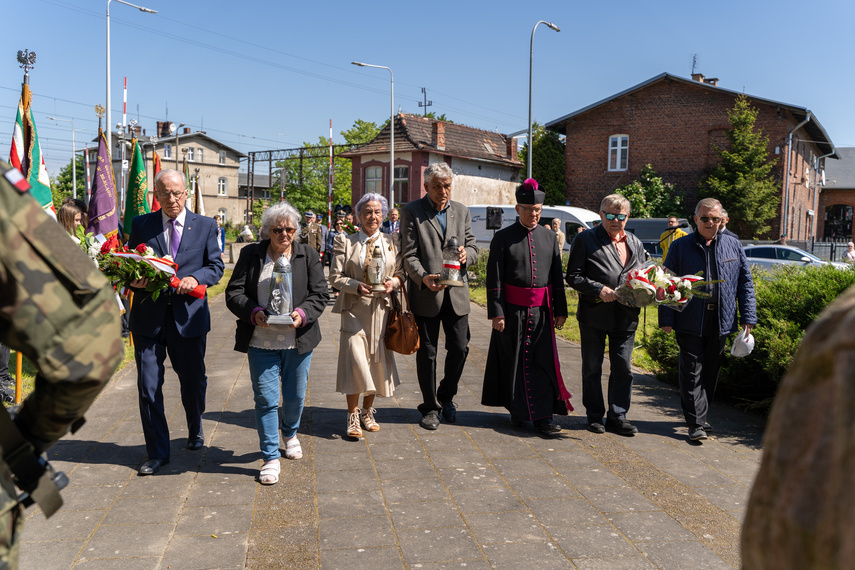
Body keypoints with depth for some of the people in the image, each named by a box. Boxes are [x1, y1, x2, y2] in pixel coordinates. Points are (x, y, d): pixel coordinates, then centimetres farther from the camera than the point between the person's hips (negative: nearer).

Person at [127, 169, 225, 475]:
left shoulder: (205, 226, 4)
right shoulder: (141, 225, 5)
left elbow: (216, 266, 3)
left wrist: (195, 278, -16)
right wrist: (134, 280, -13)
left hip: (188, 316, 0)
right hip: (149, 317, 0)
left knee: (194, 381, 15)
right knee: (148, 387, 0)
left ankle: (195, 430, 43)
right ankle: (157, 452, 15)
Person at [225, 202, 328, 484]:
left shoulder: (308, 255, 4)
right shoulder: (250, 255, 3)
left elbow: (320, 295, 0)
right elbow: (233, 292, 0)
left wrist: (303, 314, -19)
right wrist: (253, 312, -18)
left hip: (298, 341, 1)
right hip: (261, 342, -1)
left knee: (295, 396, 14)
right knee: (265, 399, -1)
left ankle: (290, 433, 45)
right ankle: (270, 457, 12)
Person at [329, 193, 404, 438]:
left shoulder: (390, 243, 11)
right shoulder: (345, 242, 3)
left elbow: (401, 273, 14)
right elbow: (335, 277, -1)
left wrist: (394, 282, -9)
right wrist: (357, 286, -18)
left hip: (381, 309, 3)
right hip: (355, 309, -3)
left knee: (377, 361, 7)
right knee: (355, 360, -9)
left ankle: (367, 412, 24)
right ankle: (353, 416, 5)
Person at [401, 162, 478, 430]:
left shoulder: (461, 211, 10)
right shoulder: (412, 212, -3)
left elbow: (473, 248, 11)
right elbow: (409, 255, -8)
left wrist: (466, 254, -13)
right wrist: (423, 278, -26)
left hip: (456, 292, 3)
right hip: (425, 294, -3)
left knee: (460, 348, 5)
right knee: (427, 353, 6)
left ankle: (446, 396, 30)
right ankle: (430, 406, 20)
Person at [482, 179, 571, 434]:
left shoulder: (549, 237, 9)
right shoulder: (503, 238, -2)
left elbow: (557, 276, 10)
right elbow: (494, 279, -5)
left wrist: (560, 310, 5)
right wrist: (496, 313, -11)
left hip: (542, 310, 3)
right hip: (513, 310, -2)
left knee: (542, 362, 0)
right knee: (515, 362, 7)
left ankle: (542, 416, 3)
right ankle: (518, 411, 22)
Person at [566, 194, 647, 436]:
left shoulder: (635, 243, 14)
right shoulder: (585, 239, -2)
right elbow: (573, 276, -6)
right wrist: (598, 289, -19)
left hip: (626, 316, 4)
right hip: (594, 316, -4)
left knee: (623, 368, 7)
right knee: (592, 368, 7)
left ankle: (617, 416, 20)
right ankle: (595, 416, 20)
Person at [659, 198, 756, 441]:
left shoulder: (733, 245, 10)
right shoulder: (680, 247, 3)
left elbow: (745, 282, 11)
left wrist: (748, 317, 4)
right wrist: (666, 319, -5)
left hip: (720, 321, 3)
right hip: (690, 321, -3)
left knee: (711, 372, 12)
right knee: (692, 373, -4)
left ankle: (700, 416, 27)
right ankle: (697, 424, -1)